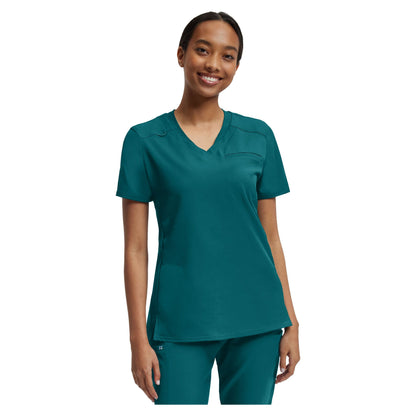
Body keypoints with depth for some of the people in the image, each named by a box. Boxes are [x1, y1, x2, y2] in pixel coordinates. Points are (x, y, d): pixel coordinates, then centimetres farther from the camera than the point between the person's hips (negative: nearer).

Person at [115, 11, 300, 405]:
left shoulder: (258, 136, 5)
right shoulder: (146, 140, -1)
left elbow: (270, 236, 8)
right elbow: (135, 248, -1)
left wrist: (291, 322, 5)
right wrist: (138, 338, -5)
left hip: (257, 321, 2)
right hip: (180, 323, -2)